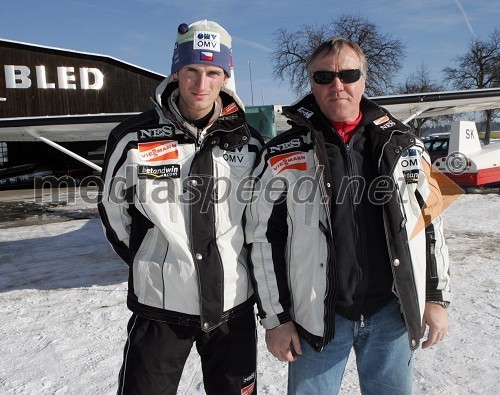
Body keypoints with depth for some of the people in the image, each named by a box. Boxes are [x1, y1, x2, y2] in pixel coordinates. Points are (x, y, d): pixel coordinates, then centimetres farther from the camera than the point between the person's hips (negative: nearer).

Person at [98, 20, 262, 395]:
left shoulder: (249, 141, -2)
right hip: (160, 303, -2)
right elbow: (114, 209, 6)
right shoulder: (133, 138, -8)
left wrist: (236, 260, 9)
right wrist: (147, 262, 6)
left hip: (234, 303, 3)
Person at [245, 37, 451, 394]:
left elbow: (431, 220, 8)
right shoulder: (283, 156, -5)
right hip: (317, 316, -2)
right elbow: (263, 238, -4)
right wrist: (275, 317, -4)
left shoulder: (402, 144, 3)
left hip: (393, 312, 3)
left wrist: (437, 298, 7)